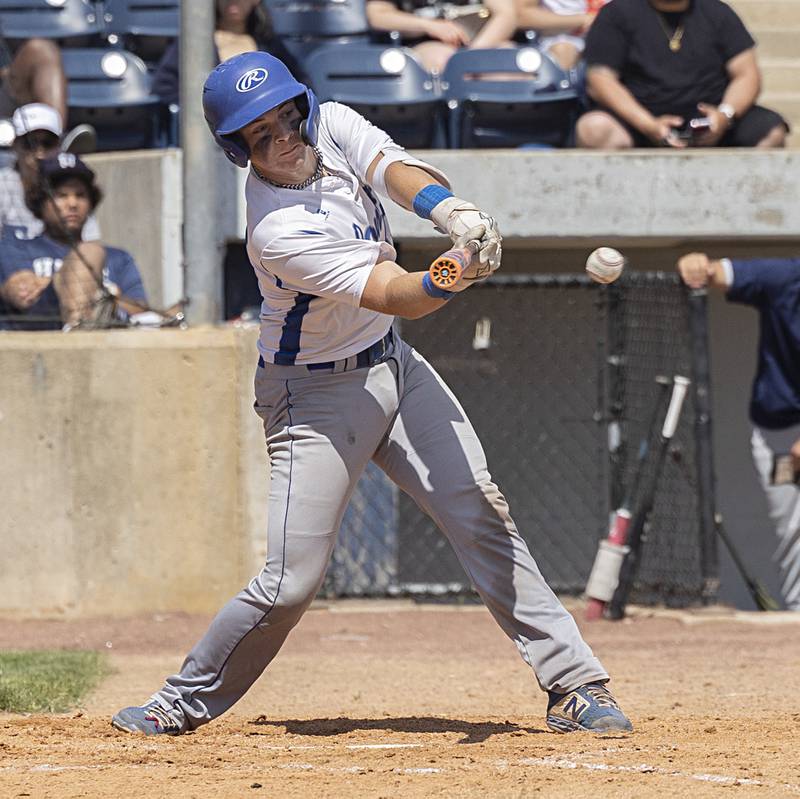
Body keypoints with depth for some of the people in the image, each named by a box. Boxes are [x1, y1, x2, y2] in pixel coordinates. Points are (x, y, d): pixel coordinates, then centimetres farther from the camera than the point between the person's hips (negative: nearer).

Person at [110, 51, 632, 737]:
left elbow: (399, 172, -24)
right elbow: (396, 294, -34)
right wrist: (452, 279, -56)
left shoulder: (332, 126, -8)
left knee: (480, 513, -4)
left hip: (393, 364, 6)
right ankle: (187, 701, 12)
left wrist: (455, 215, -45)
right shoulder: (278, 232, -27)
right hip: (317, 393, -6)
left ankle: (574, 685, -3)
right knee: (292, 581, -9)